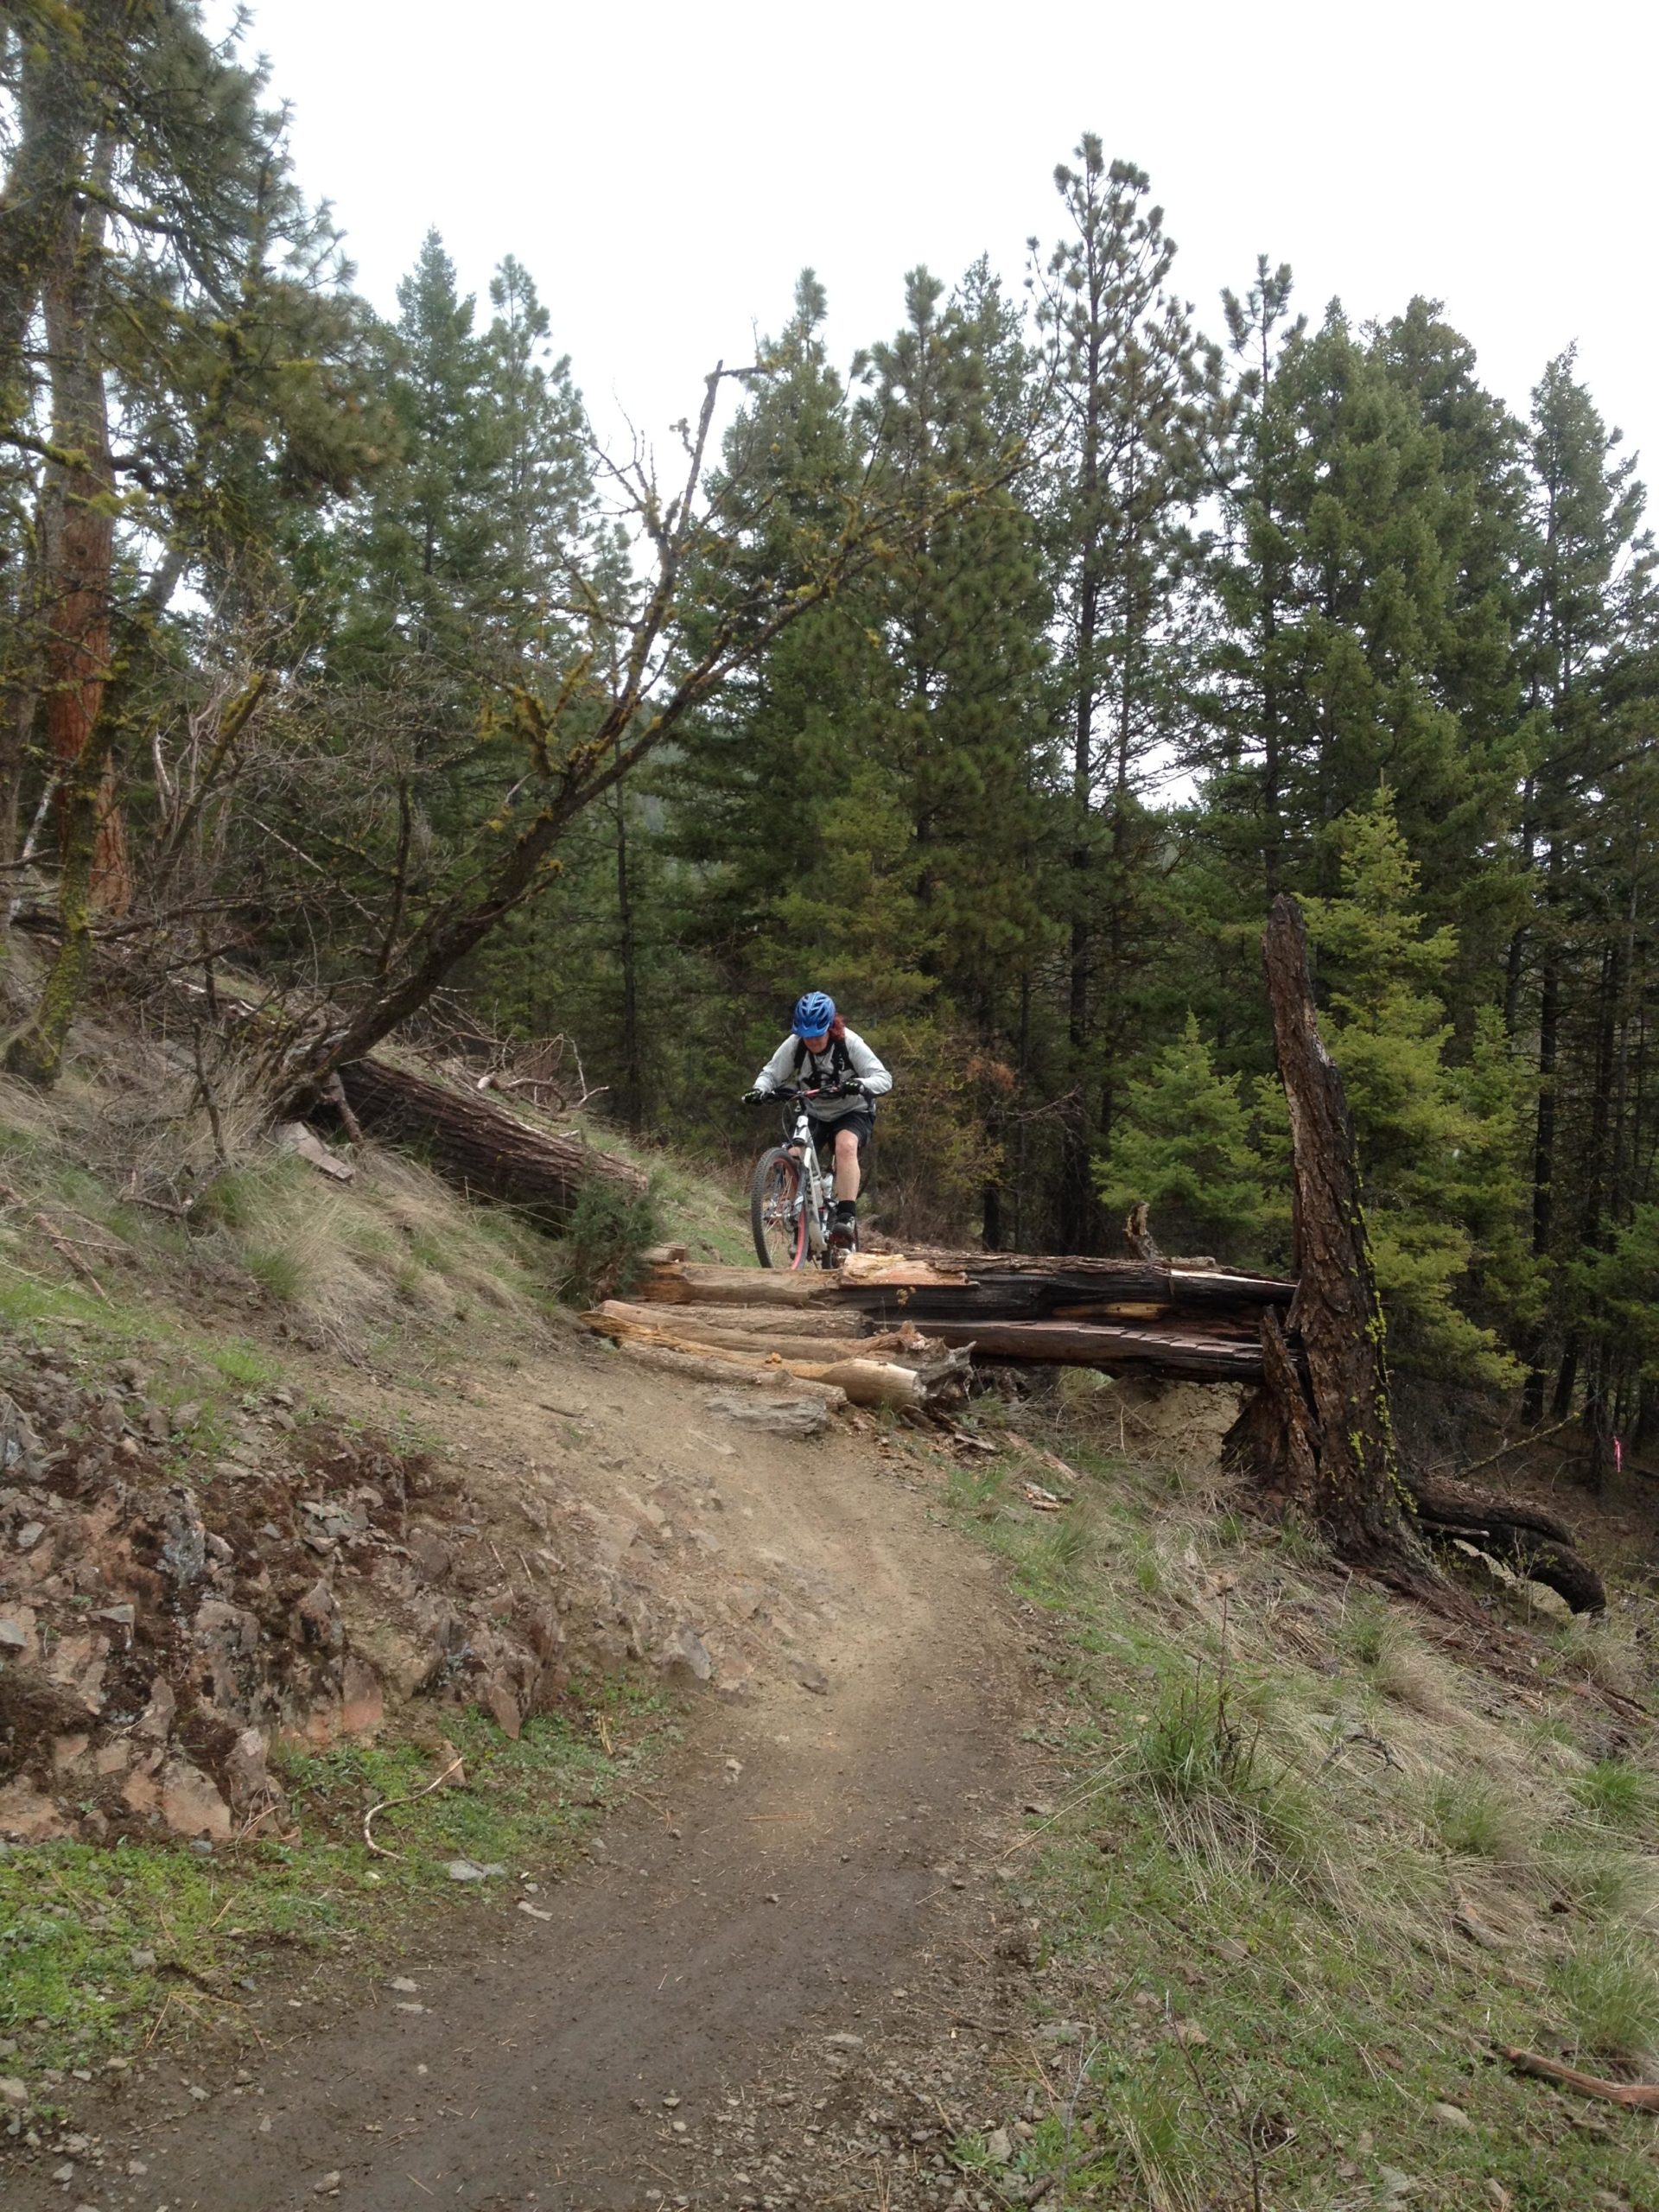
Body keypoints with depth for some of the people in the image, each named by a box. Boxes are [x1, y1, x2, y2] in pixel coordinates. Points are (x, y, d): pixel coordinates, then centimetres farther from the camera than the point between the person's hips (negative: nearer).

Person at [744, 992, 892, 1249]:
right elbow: (771, 1073, -9)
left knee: (846, 1147, -34)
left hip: (853, 1112, -3)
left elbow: (884, 1079, -26)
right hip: (815, 1115, 3)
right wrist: (759, 1089, -32)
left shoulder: (850, 1043, -22)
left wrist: (861, 1085, -48)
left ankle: (847, 1220, -39)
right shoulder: (794, 1045, -15)